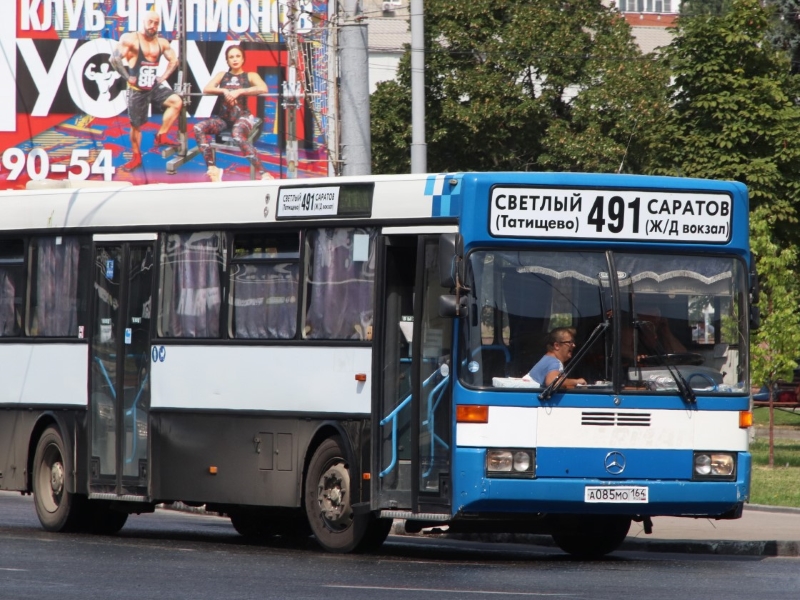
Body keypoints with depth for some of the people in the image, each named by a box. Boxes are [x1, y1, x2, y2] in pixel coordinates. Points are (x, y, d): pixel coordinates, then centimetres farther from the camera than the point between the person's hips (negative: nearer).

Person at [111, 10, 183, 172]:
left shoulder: (162, 43, 5)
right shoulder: (131, 39, -11)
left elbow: (174, 60, 18)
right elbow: (115, 58, -18)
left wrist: (164, 76, 5)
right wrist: (127, 77, -16)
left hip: (154, 86, 4)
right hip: (137, 89, -4)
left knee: (176, 102, -17)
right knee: (136, 124, 4)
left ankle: (161, 136, -6)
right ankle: (136, 158, 20)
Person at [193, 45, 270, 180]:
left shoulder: (250, 76, 7)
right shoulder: (222, 75, 17)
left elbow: (263, 89, -13)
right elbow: (206, 89, 3)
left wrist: (239, 91, -19)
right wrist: (224, 91, -16)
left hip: (242, 117, -4)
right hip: (223, 117, 4)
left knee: (238, 135, -40)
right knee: (199, 128, -24)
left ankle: (261, 173, -37)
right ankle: (212, 168, -22)